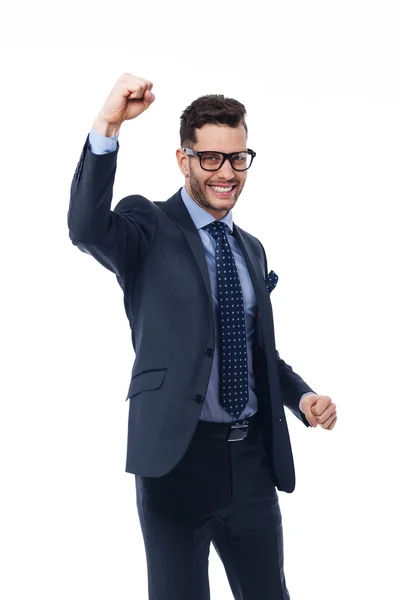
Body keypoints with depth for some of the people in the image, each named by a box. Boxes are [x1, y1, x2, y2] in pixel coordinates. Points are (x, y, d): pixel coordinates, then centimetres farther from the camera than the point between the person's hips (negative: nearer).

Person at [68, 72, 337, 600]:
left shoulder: (252, 249, 15)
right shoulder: (149, 227, -4)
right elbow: (86, 228, -26)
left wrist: (302, 396, 2)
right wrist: (107, 126, -36)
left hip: (254, 457, 6)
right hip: (178, 454, -6)